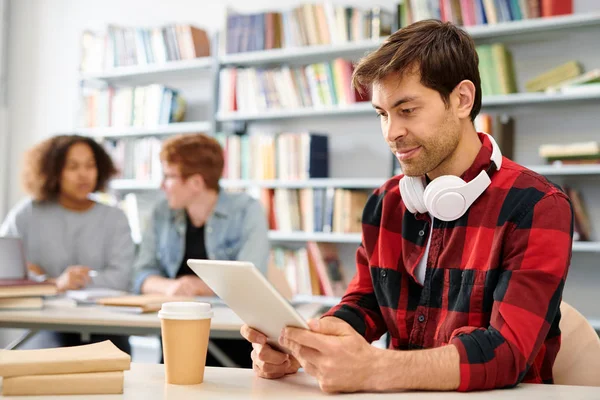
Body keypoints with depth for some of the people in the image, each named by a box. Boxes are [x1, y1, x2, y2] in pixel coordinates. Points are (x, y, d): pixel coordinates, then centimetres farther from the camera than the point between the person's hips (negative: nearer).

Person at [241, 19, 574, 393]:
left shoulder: (538, 208, -12)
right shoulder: (385, 204, 7)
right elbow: (364, 304, 9)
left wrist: (373, 370, -35)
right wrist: (300, 349, -12)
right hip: (406, 394, 5)